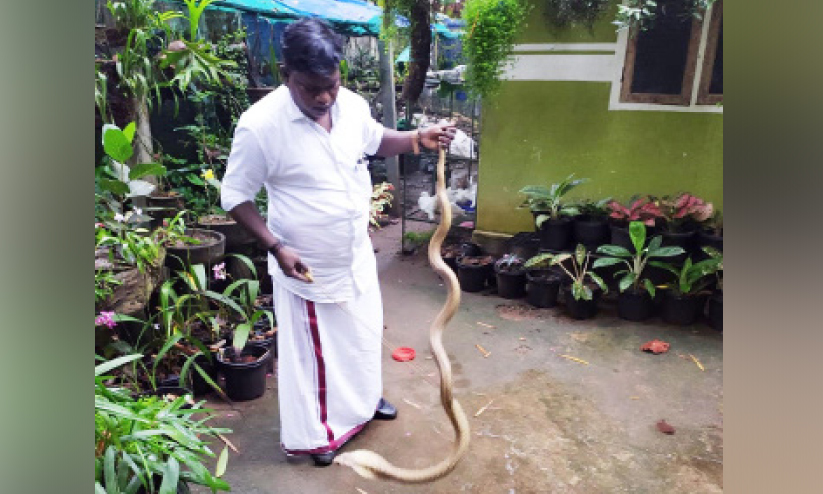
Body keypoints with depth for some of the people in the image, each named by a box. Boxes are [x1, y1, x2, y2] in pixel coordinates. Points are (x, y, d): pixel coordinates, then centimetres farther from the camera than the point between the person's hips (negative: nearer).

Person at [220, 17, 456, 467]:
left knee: (364, 334, 25)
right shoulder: (260, 125, -24)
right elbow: (235, 197, -14)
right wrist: (276, 248, -23)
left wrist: (419, 138, -4)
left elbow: (376, 141, 13)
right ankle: (313, 433, 38)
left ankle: (364, 399, 53)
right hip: (307, 268, -6)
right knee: (311, 352, 13)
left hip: (357, 256, 6)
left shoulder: (352, 105, -8)